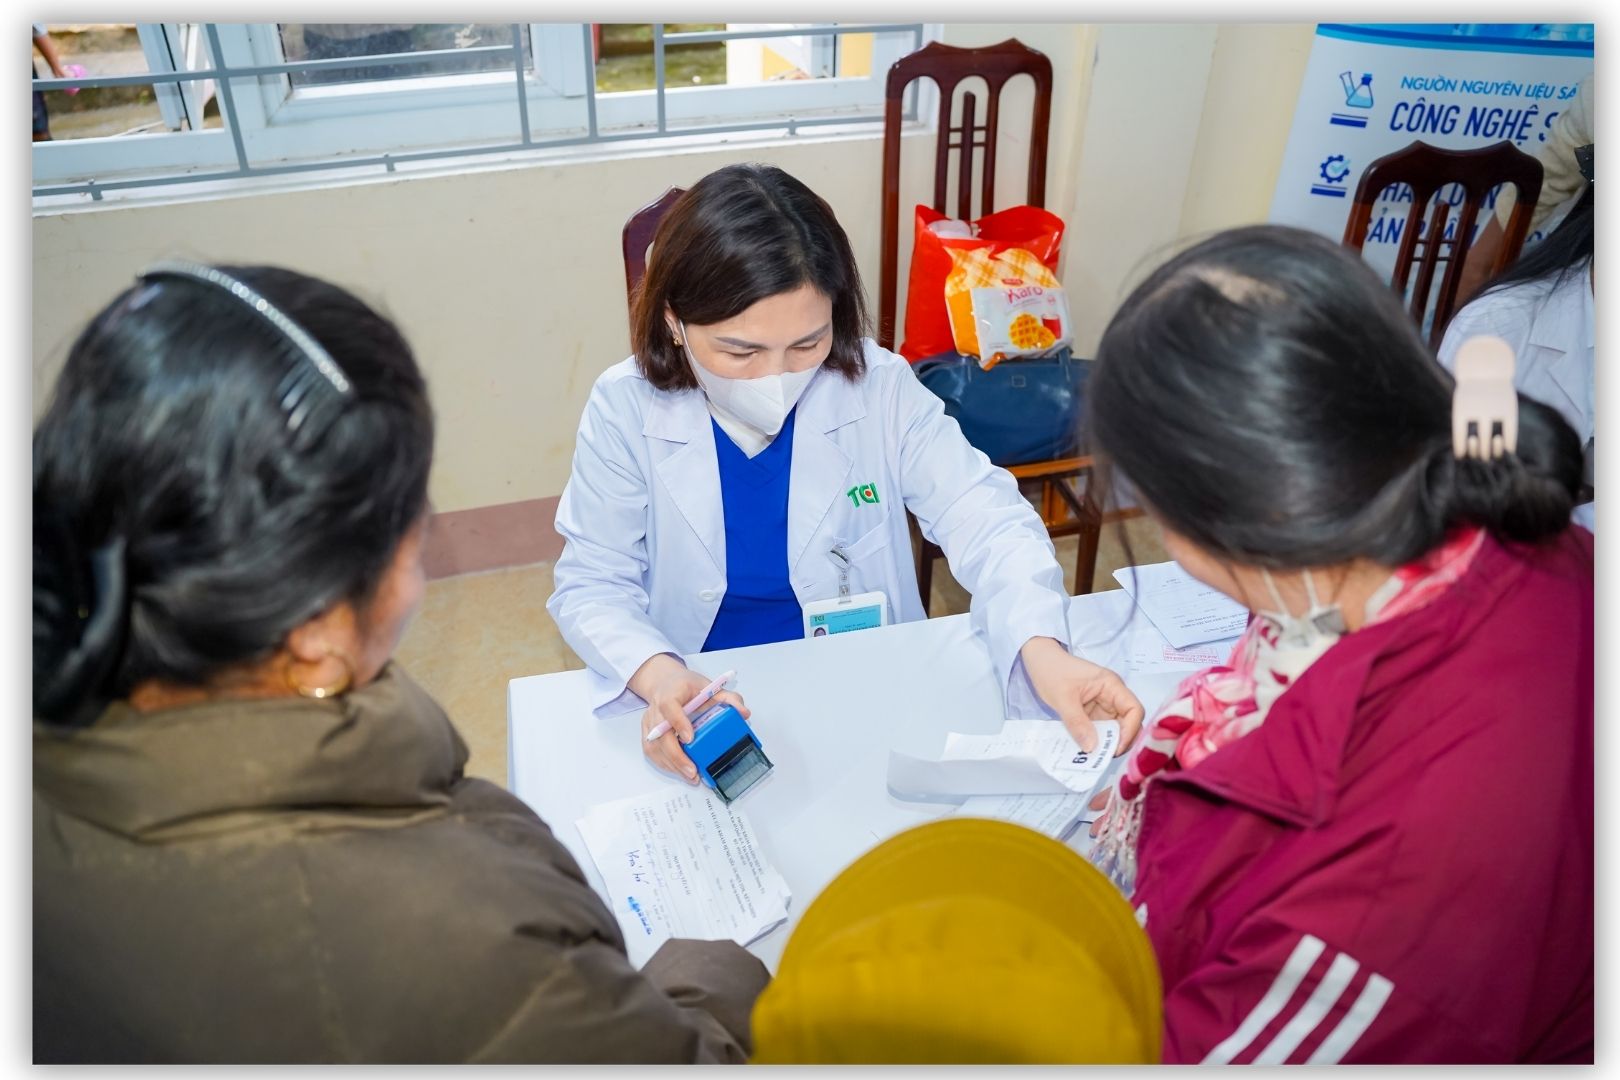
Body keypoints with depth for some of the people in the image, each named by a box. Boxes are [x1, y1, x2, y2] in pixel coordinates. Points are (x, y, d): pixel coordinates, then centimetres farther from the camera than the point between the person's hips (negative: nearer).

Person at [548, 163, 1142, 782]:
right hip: (699, 707, 0)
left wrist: (1042, 650, -33)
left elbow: (984, 521, -13)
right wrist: (656, 674, -28)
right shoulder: (626, 411, -11)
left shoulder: (881, 389, -10)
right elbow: (593, 585, -6)